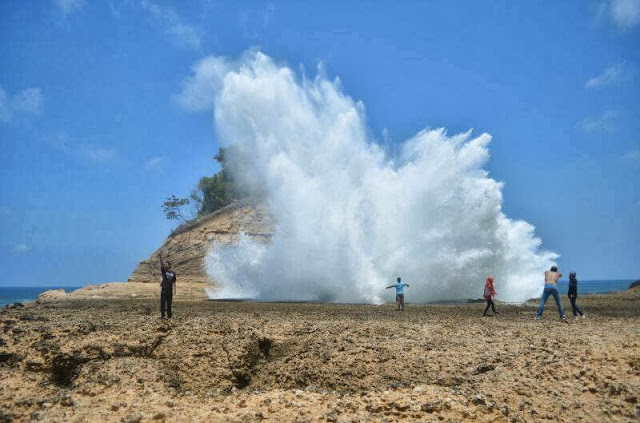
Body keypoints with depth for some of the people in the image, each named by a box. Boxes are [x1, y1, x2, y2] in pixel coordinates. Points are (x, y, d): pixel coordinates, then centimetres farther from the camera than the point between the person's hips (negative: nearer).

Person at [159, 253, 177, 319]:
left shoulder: (173, 273, 5)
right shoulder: (163, 271, 4)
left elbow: (174, 283, 5)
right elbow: (161, 264, -11)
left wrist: (174, 291, -1)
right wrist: (160, 257, -25)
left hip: (170, 290, 1)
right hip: (164, 290, -1)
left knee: (169, 303, 7)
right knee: (163, 302, -4)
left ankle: (169, 314, 15)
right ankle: (162, 315, -2)